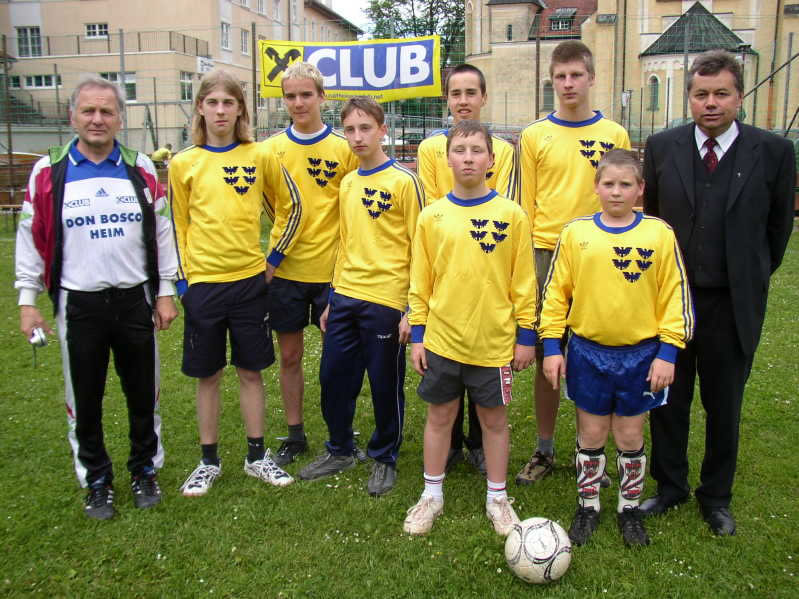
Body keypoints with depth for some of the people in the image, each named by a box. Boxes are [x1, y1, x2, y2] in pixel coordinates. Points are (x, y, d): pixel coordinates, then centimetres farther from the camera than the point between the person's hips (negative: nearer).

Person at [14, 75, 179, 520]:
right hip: (78, 304, -1)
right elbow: (30, 238, 3)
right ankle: (97, 481, 27)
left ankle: (146, 470, 30)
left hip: (135, 300, 1)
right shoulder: (48, 173, 0)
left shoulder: (141, 169, 3)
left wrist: (166, 292, 4)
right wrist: (27, 301, 1)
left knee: (144, 394, 11)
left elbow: (162, 232, 7)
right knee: (85, 400, 9)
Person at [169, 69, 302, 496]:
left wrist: (272, 257, 4)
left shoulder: (260, 157, 0)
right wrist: (181, 281, 2)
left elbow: (290, 207, 10)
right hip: (202, 283, 0)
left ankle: (256, 456, 23)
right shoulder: (183, 164, 2)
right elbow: (178, 226, 7)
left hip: (249, 280, 0)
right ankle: (209, 460, 24)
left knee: (250, 371, 9)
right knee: (207, 375, 10)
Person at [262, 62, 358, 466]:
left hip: (331, 268, -2)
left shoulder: (343, 148, -2)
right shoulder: (271, 149, 3)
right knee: (289, 355, 10)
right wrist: (270, 256, -2)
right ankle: (295, 435, 26)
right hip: (285, 269, 2)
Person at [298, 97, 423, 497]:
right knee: (333, 377, 12)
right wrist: (332, 299, 16)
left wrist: (413, 309, -12)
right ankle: (340, 451, 32)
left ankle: (384, 459, 26)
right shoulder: (347, 184, 12)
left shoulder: (403, 181, -7)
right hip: (345, 298, 6)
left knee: (385, 384, 6)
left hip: (385, 300, -6)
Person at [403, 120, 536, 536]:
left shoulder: (510, 214, -5)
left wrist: (526, 334, -1)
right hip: (442, 336, 1)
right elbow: (420, 281, 4)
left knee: (494, 419, 12)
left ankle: (497, 498, 30)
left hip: (494, 339, -1)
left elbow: (523, 280, -1)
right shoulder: (432, 215, -1)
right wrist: (417, 333, 3)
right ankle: (432, 494, 30)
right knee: (439, 415, 13)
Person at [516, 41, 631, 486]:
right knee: (547, 357, 7)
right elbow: (526, 205, 6)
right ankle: (545, 451, 21)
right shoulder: (534, 136, 5)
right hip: (546, 256, 0)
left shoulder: (615, 136, 5)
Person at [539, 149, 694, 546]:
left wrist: (667, 352, -6)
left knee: (630, 437, 11)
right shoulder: (575, 233, -3)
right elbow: (556, 291, 1)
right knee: (591, 435, 11)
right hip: (588, 352, 1)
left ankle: (630, 509, 30)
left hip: (640, 353, 0)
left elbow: (676, 294, -2)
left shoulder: (659, 234, -5)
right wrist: (551, 346, -2)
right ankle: (587, 507, 29)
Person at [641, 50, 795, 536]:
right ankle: (671, 486, 31)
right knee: (669, 399, 12)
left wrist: (752, 278, 12)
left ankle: (717, 496, 31)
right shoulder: (662, 147, 0)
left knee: (724, 405, 12)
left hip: (733, 304, -1)